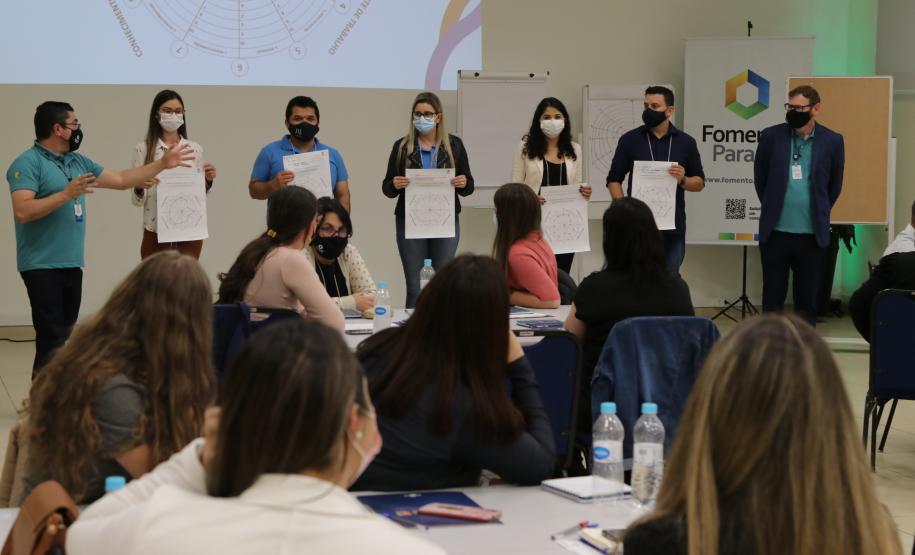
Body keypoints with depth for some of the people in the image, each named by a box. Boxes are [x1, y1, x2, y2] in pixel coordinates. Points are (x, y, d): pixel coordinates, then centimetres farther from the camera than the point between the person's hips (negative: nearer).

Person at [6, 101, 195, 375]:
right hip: (42, 265, -8)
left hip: (72, 263, 8)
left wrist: (163, 163, 19)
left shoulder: (78, 162, 15)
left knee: (66, 337, 9)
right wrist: (67, 194, -25)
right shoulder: (28, 164, -10)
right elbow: (22, 211, -21)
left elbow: (121, 179, 22)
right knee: (52, 339, -11)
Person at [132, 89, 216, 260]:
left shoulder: (195, 149, 8)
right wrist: (139, 188, -22)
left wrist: (208, 180, -6)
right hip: (156, 232, -2)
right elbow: (137, 200, -1)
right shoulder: (143, 149, 0)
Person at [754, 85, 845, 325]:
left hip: (813, 233, 0)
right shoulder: (771, 136, -1)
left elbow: (835, 184, 11)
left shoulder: (832, 141, -1)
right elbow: (760, 178, 11)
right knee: (772, 297, 5)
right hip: (775, 231, 0)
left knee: (807, 298, 7)